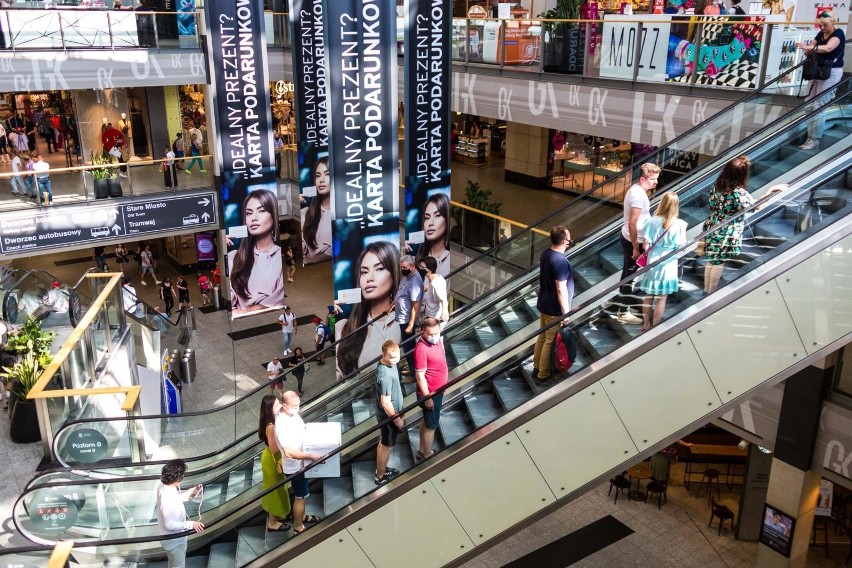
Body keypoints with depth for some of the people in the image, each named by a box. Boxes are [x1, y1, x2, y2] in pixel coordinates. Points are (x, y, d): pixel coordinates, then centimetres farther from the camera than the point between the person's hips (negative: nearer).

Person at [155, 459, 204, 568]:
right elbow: (169, 524, -32)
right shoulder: (167, 498, -38)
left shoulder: (162, 485, -10)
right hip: (174, 540, -9)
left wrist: (189, 494, 0)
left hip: (172, 537, 9)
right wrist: (191, 524, -32)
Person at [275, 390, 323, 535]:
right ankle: (298, 527, 30)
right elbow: (289, 452, -36)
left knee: (303, 494, 27)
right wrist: (311, 456, -37)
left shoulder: (292, 413, -6)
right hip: (295, 466, -8)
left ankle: (302, 516, 50)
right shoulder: (283, 425, -34)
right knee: (301, 496, 10)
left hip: (301, 463, 8)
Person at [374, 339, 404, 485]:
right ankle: (380, 477, 32)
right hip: (388, 415, -9)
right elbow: (386, 403, -29)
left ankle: (381, 469, 46)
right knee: (387, 446, 12)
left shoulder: (388, 363, -6)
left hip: (390, 412, 9)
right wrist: (397, 419, -17)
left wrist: (398, 413, 20)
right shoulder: (385, 376, -36)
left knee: (383, 442, 26)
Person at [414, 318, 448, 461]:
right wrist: (427, 397, -22)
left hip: (437, 390, 9)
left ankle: (422, 451, 39)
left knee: (426, 421, 23)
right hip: (430, 393, -9)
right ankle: (427, 455, 24)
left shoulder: (437, 340, -2)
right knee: (431, 425, 7)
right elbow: (420, 375, -25)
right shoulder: (422, 349, -29)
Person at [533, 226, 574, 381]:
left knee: (542, 337, 20)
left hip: (544, 304, 9)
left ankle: (537, 368, 33)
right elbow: (561, 290, -26)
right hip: (554, 309, -9)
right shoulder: (561, 261, -27)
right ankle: (544, 374, 18)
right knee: (551, 341, 6)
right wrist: (566, 312, -19)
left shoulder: (546, 253, 1)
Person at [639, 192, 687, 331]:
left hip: (652, 263, 2)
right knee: (661, 298, 7)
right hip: (668, 264, -2)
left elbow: (646, 244, -6)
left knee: (649, 295, 14)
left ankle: (646, 324, 25)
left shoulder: (652, 221, -9)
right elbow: (681, 247, -9)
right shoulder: (679, 224, -13)